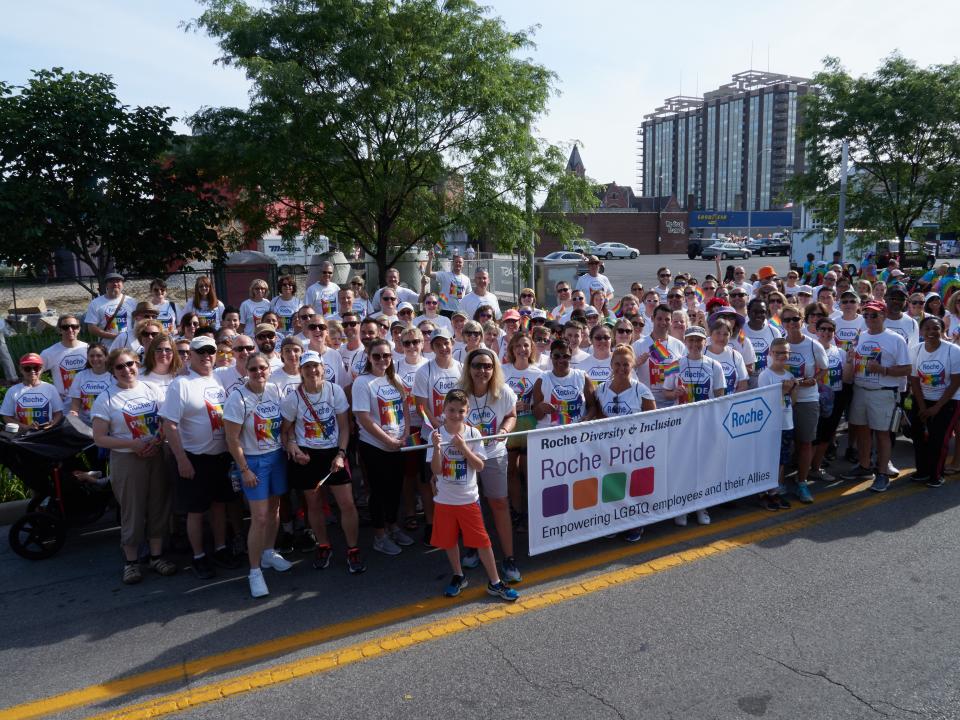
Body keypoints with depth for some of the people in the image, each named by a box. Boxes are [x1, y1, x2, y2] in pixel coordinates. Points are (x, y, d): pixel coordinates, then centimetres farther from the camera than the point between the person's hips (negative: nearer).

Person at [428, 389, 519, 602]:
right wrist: (437, 448, -28)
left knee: (482, 540, 4)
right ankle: (458, 576, 36)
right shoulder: (437, 435, -8)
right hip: (444, 499, 1)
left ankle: (495, 583, 17)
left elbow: (479, 466, -11)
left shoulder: (473, 434, -7)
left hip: (469, 498, -1)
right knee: (449, 541, 14)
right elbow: (436, 470, -13)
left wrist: (463, 447, -22)